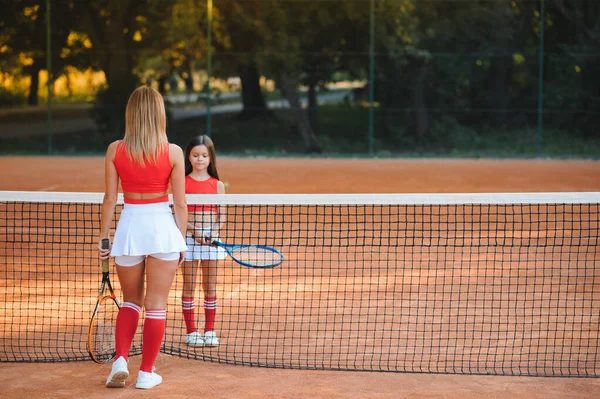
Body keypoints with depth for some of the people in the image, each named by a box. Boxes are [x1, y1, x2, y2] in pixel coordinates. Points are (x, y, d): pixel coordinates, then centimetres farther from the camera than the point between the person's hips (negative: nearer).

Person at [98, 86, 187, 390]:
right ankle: (147, 372, 12)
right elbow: (180, 204, -3)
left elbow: (110, 199, -1)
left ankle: (121, 360, 2)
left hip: (129, 226, 2)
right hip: (162, 227, -1)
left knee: (131, 300, 19)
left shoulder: (115, 150, -3)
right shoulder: (173, 152, -6)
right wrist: (181, 239, 8)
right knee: (156, 304, 7)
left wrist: (103, 237, 8)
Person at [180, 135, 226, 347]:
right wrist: (194, 231, -16)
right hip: (189, 237, -2)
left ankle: (209, 331, 12)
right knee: (189, 286, 2)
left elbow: (222, 215, 5)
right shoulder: (182, 182, 0)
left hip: (211, 238, 2)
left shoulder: (217, 184, 5)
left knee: (210, 286, 5)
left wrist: (214, 232, -12)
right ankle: (191, 331, 9)